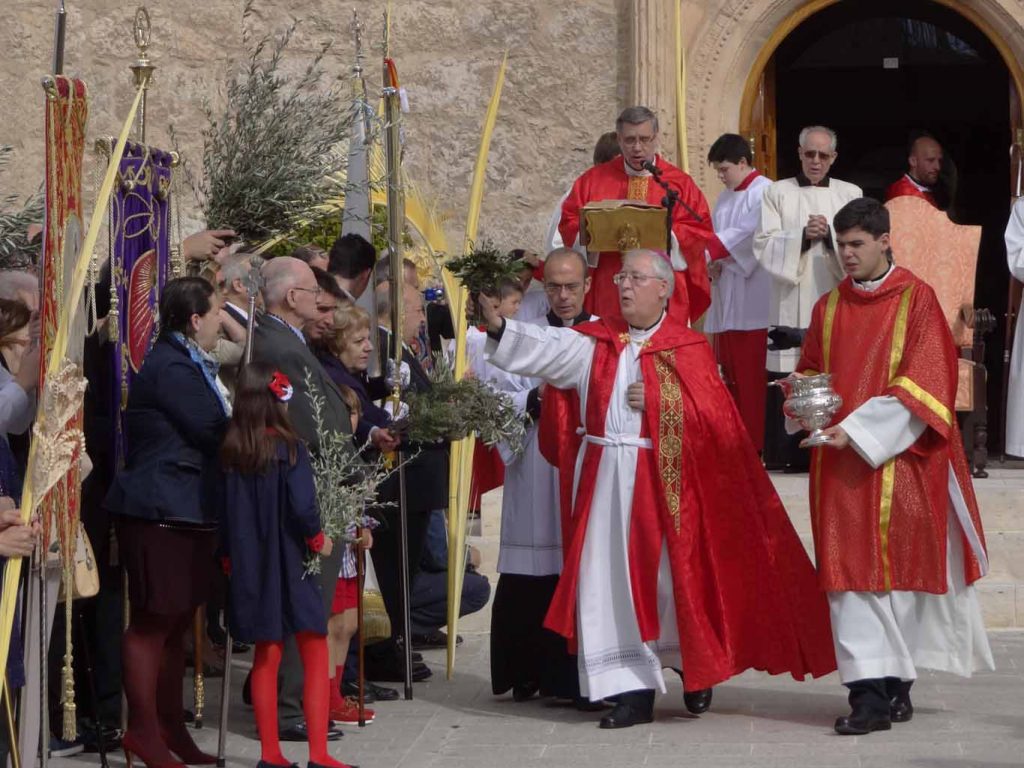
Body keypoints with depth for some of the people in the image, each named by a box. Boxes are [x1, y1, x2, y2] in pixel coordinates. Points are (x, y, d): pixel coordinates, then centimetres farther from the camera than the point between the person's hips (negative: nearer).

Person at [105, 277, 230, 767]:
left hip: (186, 513, 11)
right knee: (153, 621, -3)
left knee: (175, 622, 15)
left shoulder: (186, 363, 16)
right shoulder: (172, 367, -17)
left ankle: (169, 727, 22)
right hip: (162, 512, -11)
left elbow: (214, 430, 15)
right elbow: (214, 432, -19)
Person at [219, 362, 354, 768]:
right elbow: (302, 506, -20)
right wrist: (318, 539, -2)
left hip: (251, 567, 5)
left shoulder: (229, 452, -1)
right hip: (291, 564, -5)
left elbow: (222, 511, 3)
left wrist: (229, 558, 14)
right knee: (315, 657, 4)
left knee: (266, 657, 15)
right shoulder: (288, 449, -14)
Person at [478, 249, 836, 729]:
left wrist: (656, 398, -13)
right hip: (606, 478, 3)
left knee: (671, 576, 2)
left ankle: (695, 669, 27)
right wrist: (499, 327, -20)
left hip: (665, 480, -3)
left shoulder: (688, 347, 3)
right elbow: (546, 349, -5)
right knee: (614, 581, -1)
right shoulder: (598, 341, 9)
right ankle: (633, 690, 3)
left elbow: (711, 413, -4)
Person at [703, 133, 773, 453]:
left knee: (751, 376, -8)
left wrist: (708, 253, -25)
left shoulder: (763, 193, -7)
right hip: (727, 298, 8)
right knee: (731, 375, 8)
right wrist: (713, 264, -2)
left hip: (753, 302, -8)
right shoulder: (725, 199, 20)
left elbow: (745, 232, -19)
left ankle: (756, 444, -5)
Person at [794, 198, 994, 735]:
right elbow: (810, 371, 18)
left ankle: (896, 684, 12)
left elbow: (921, 383, -10)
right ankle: (870, 694, -6)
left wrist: (859, 430, -18)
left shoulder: (916, 299, -2)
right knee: (852, 574, -4)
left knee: (900, 571, 1)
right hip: (841, 466, 4)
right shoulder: (829, 307, 12)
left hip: (899, 457, -3)